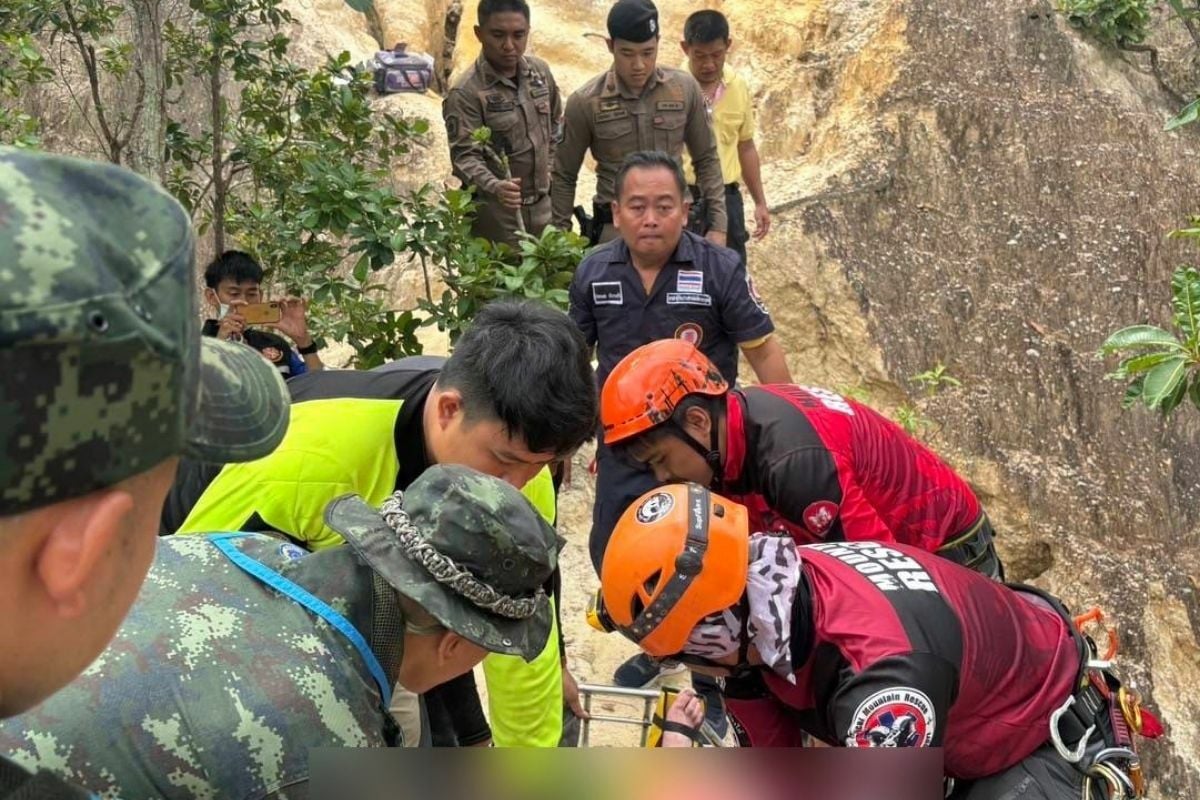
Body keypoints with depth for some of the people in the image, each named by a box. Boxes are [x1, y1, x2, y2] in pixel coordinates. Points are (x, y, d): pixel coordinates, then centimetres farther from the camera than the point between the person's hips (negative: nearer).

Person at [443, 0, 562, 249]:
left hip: (543, 205, 6)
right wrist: (495, 187, -39)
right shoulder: (465, 93, -18)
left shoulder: (540, 71, 2)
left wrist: (550, 168, 11)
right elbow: (464, 156, -22)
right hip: (496, 213, -6)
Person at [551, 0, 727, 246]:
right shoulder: (585, 102, -6)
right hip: (614, 230, -2)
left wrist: (717, 225, 5)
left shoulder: (684, 88, -1)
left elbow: (706, 160, 9)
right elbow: (564, 177, 3)